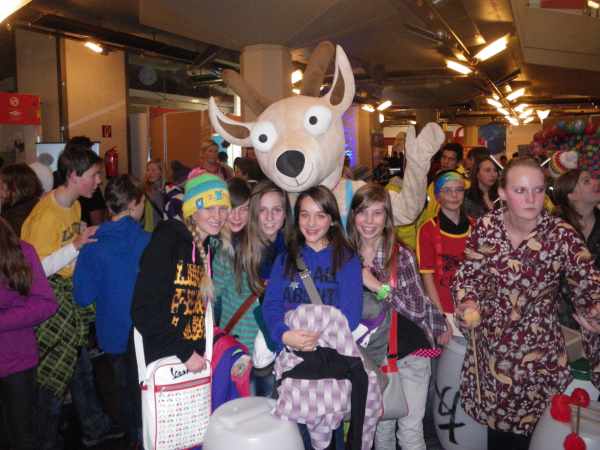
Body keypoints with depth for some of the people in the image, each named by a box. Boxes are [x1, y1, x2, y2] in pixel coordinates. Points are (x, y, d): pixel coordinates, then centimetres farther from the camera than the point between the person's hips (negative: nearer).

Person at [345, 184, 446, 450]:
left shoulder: (402, 256, -11)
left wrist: (376, 285, -23)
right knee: (381, 427, 17)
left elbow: (418, 309, -15)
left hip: (409, 351, -2)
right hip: (372, 353, 3)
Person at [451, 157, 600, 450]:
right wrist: (468, 305, -16)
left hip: (538, 353, -2)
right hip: (490, 346, 2)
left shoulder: (561, 235, -15)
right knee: (494, 418, 20)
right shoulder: (487, 226, -9)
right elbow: (466, 274, 1)